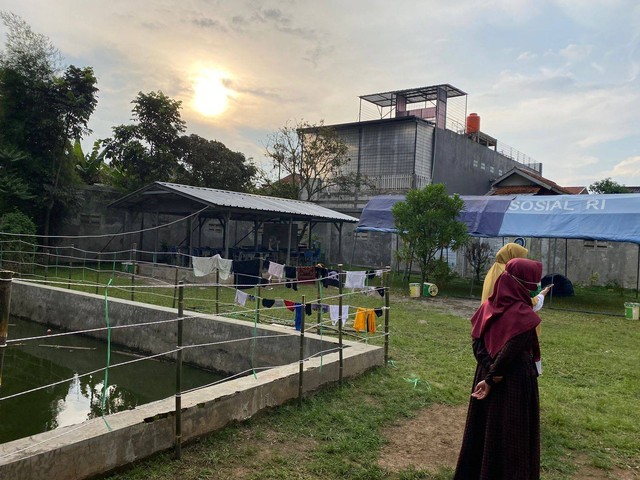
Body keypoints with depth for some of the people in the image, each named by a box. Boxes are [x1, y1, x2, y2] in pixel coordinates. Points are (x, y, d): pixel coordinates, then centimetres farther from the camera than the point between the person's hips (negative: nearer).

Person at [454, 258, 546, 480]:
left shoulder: (489, 305, 0)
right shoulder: (523, 316, -21)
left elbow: (477, 341, -2)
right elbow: (509, 353, -23)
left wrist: (489, 372, -9)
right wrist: (492, 379, -14)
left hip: (486, 375, 7)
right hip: (514, 384, -7)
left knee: (484, 431, 20)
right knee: (510, 438, 9)